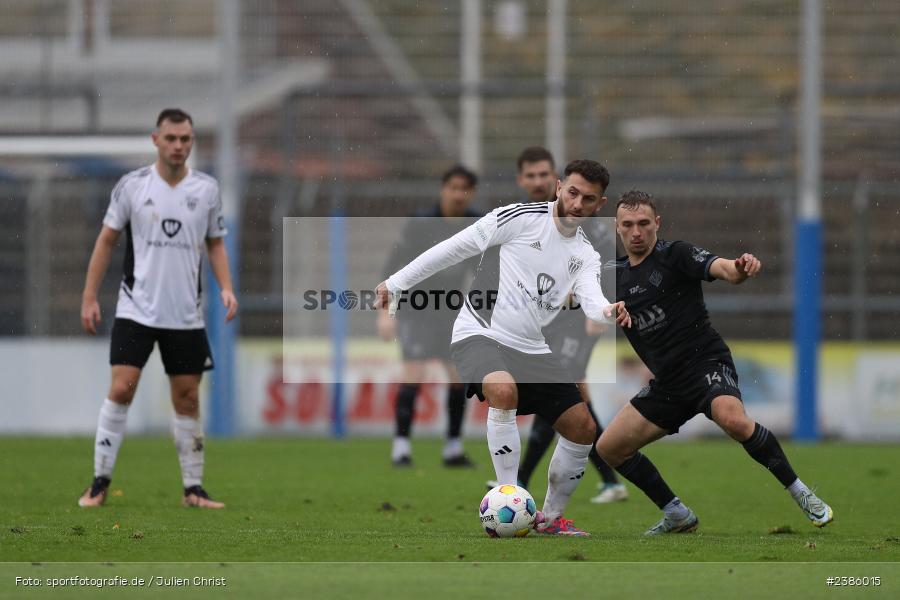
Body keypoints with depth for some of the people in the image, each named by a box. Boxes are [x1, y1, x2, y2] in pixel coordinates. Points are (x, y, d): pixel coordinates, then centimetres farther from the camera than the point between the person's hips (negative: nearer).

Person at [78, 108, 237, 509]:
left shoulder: (206, 189, 3)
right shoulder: (132, 185, -3)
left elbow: (216, 244, 13)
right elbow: (106, 240, 4)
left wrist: (226, 288, -3)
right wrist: (89, 298, 0)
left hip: (186, 315, 2)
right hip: (136, 308, -2)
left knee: (187, 400, 4)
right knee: (121, 389, -12)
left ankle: (193, 488, 11)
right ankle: (100, 483, -4)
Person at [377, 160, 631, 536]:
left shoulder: (585, 255, 8)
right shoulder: (520, 218, -9)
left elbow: (591, 299, -11)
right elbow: (455, 248, -5)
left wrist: (608, 312, -36)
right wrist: (396, 283, -4)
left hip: (530, 348, 7)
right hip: (479, 333, -7)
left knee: (583, 428, 2)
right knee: (504, 390, -37)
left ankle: (550, 517, 21)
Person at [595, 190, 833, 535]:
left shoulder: (675, 255, -7)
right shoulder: (613, 275, 11)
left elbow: (723, 269, -23)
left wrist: (741, 269, -48)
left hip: (706, 362, -7)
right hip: (667, 383, 7)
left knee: (733, 419, -36)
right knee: (609, 448, 3)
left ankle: (801, 493, -21)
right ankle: (677, 516, 17)